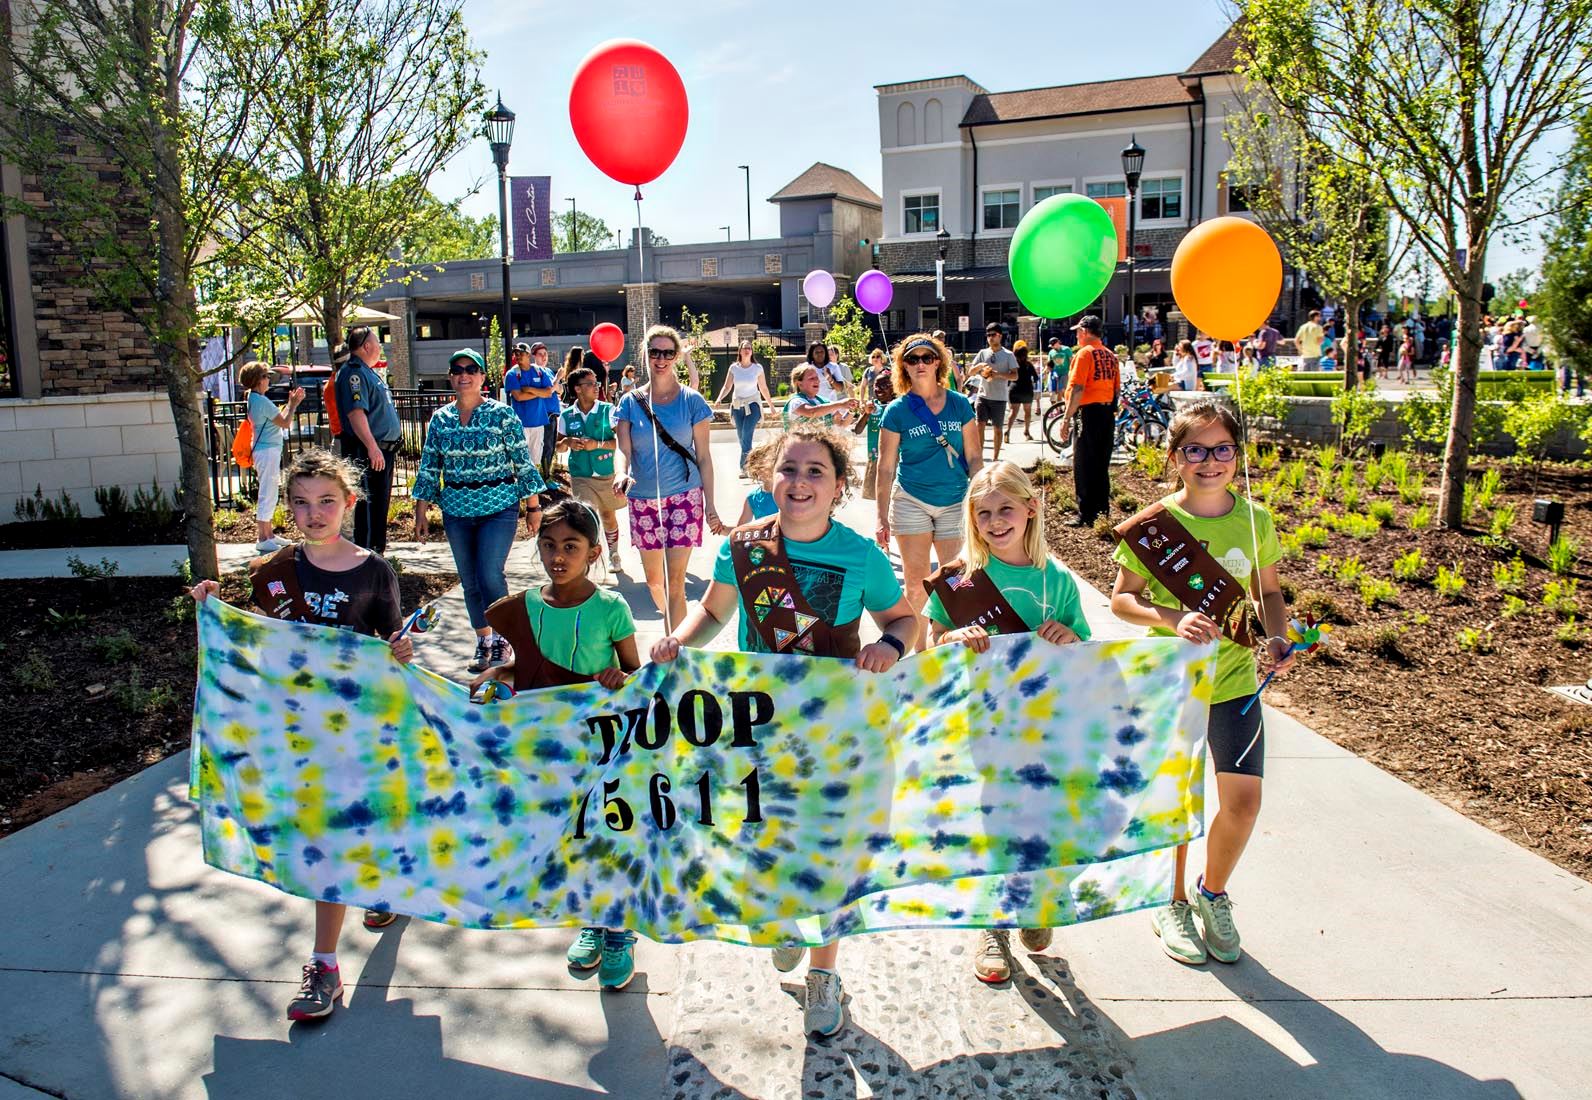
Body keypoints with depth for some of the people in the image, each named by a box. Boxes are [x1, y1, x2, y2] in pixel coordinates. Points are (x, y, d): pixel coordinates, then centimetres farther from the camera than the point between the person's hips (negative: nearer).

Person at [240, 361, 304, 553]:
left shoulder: (253, 399, 14)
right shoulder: (262, 401, -17)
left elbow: (278, 419, 15)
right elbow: (285, 423, -15)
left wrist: (290, 403, 14)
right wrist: (294, 405, -4)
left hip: (265, 450, 10)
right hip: (268, 451, -10)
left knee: (269, 494, 16)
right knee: (267, 495, -7)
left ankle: (268, 535, 22)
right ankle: (262, 539, -4)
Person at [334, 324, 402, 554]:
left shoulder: (369, 372, 19)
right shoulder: (353, 372, -14)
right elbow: (355, 412, -25)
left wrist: (389, 446, 26)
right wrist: (372, 446, -31)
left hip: (382, 450, 11)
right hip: (367, 453, -11)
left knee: (380, 507, 16)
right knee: (368, 508, -8)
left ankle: (377, 555, 26)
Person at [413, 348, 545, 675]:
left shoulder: (502, 414, -4)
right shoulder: (440, 419, 6)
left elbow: (523, 462, -2)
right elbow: (429, 468, 11)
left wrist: (533, 505, -3)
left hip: (499, 507, -4)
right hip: (457, 511, 4)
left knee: (490, 575, -12)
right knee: (469, 582, 9)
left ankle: (499, 639, 9)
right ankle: (483, 642, 24)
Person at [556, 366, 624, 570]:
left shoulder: (608, 410, -5)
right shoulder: (566, 416, 0)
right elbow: (559, 446, 10)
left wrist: (598, 444, -20)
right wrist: (567, 442, -12)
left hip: (607, 474, 0)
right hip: (581, 476, 0)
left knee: (608, 515, 14)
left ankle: (613, 555, 36)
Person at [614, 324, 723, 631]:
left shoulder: (691, 401, -2)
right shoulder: (631, 402, 2)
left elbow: (703, 457, 0)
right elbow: (624, 450, -7)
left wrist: (710, 504, -3)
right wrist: (621, 473, -30)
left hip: (684, 496, -3)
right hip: (643, 499, 3)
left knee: (675, 582, -8)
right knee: (653, 579, 15)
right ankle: (669, 618, 42)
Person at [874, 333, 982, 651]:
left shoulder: (960, 405, 1)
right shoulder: (897, 410, -3)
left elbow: (974, 457, 6)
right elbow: (886, 467, -1)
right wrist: (882, 518, -2)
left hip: (956, 503, 2)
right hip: (911, 502, -2)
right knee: (915, 583, 2)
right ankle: (919, 653, 16)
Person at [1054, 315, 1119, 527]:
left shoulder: (1084, 353, -10)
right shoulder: (1110, 355, 12)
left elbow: (1077, 389, -18)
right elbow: (1117, 389, 15)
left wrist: (1066, 419, -17)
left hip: (1089, 412, -8)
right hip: (1108, 413, 8)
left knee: (1084, 466, -2)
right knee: (1102, 466, 14)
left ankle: (1086, 516, -2)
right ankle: (1103, 512, 20)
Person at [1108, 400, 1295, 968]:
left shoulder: (1254, 520, 0)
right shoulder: (1152, 526, -9)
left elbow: (1269, 592, 11)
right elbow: (1121, 599, -6)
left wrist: (1278, 638, -7)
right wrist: (1171, 618, -23)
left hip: (1236, 682, 3)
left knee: (1243, 800, 2)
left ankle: (1212, 892, 31)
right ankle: (1173, 904, 33)